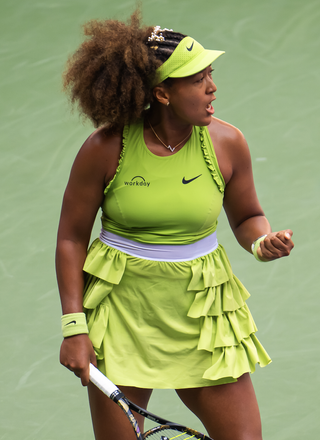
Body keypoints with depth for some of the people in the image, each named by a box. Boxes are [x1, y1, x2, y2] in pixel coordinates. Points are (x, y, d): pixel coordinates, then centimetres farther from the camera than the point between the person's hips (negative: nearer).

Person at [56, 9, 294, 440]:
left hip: (203, 310, 2)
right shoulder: (105, 149, -11)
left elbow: (247, 217, 11)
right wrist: (74, 327, -7)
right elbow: (71, 238, -2)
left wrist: (263, 242, -12)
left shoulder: (226, 142, -5)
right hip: (121, 308, -2)